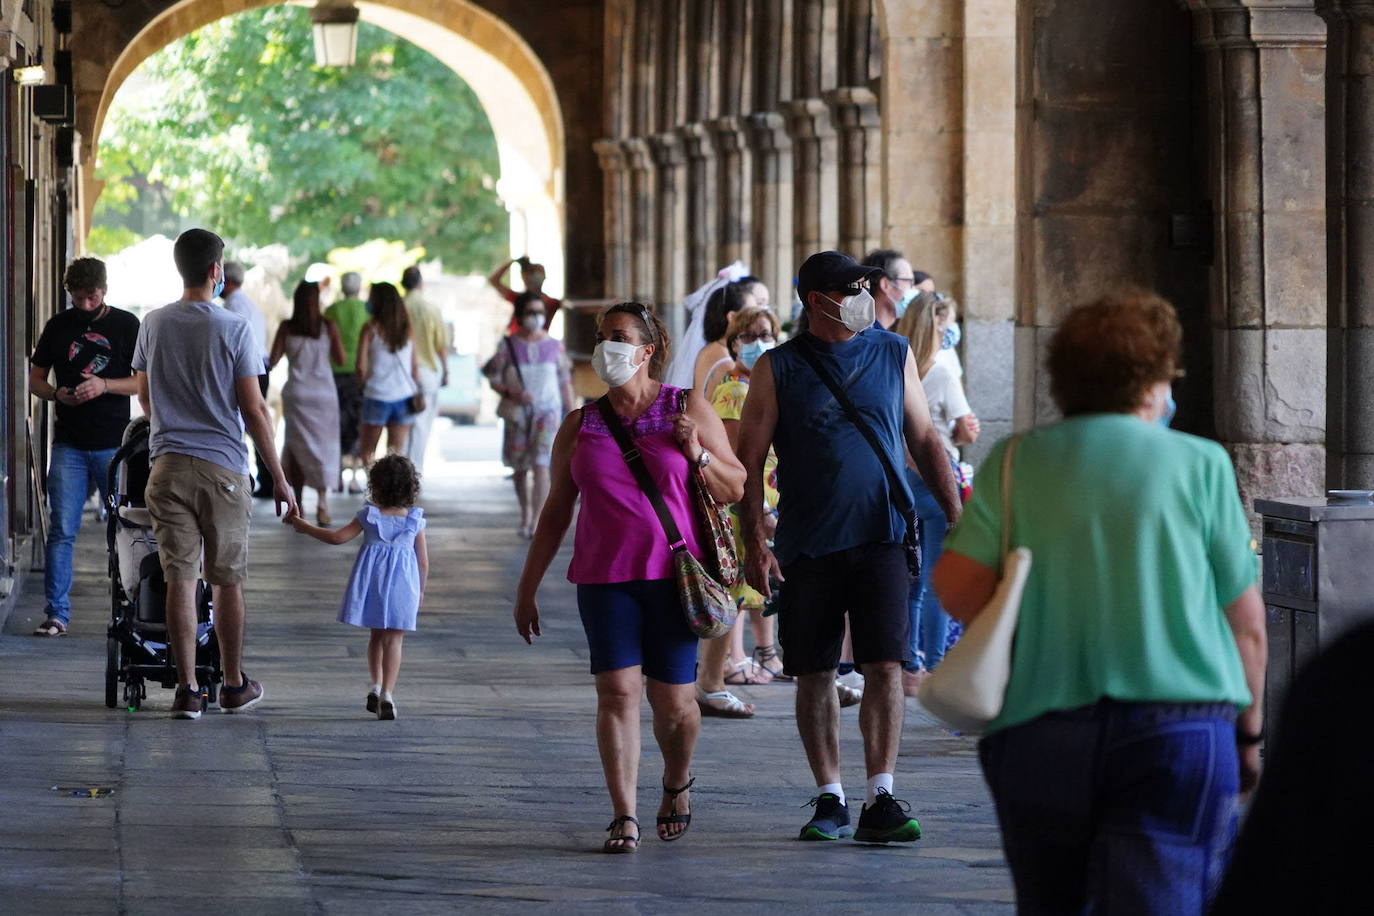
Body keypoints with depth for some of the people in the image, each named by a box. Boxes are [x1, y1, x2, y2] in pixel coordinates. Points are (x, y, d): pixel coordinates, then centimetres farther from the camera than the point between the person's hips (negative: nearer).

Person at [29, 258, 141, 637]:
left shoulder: (126, 325, 2)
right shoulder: (58, 326, 8)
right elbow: (35, 379, 13)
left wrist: (104, 385, -16)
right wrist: (57, 394, -9)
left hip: (114, 444, -2)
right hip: (69, 444, 2)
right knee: (61, 530, -1)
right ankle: (56, 613, 3)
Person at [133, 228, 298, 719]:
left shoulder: (154, 324, 4)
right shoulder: (234, 329, -7)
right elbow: (254, 410, -7)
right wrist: (279, 477, 0)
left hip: (167, 466, 3)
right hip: (223, 467, -3)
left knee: (180, 579, 2)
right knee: (227, 582, 8)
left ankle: (187, 689, 0)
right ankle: (234, 686, 18)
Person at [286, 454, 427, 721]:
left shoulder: (368, 516, -2)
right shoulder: (415, 521, 0)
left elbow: (337, 537, -4)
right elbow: (423, 560, 2)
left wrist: (305, 527, 7)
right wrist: (421, 590, 15)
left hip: (371, 579, 1)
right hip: (402, 583, -1)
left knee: (376, 636, 19)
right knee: (393, 639, -1)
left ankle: (376, 685, 16)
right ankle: (387, 692, -13)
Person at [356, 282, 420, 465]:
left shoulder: (370, 329, -6)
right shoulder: (407, 329, 4)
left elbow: (361, 367, -11)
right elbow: (415, 366, 7)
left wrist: (366, 379, 10)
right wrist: (416, 393, 18)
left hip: (377, 395, -3)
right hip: (404, 397, 3)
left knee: (367, 451, 9)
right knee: (397, 454, 6)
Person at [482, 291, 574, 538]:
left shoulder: (554, 346, 1)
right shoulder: (508, 345, -2)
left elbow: (565, 380, 9)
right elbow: (494, 379, -1)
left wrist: (571, 413, 10)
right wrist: (512, 393, -20)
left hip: (547, 410, -1)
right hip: (516, 413, 1)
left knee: (540, 465, -15)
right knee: (520, 467, 13)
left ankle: (538, 521, -17)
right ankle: (525, 512, 36)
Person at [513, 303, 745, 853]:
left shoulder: (689, 410, 5)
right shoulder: (579, 427, 11)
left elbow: (735, 489, 8)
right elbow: (555, 514, 16)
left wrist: (697, 453, -11)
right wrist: (527, 588, 15)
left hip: (673, 575, -1)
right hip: (605, 578, 1)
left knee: (673, 701, 0)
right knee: (617, 690, -11)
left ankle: (677, 784, 30)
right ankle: (624, 817, -10)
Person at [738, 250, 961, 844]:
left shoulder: (893, 355, 8)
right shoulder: (779, 368, 2)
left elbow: (924, 439, 15)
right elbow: (749, 459, 1)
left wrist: (957, 513, 8)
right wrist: (755, 543, -8)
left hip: (880, 540, 1)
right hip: (807, 545, -1)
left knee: (885, 667, -9)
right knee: (814, 675, 4)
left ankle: (880, 801, -7)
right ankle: (830, 800, 14)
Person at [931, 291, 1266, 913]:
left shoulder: (1016, 462, 7)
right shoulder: (1199, 464, 3)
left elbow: (956, 586, -3)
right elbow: (1245, 621, 5)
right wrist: (1248, 731, 17)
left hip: (1037, 728, 3)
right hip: (1178, 722, -2)